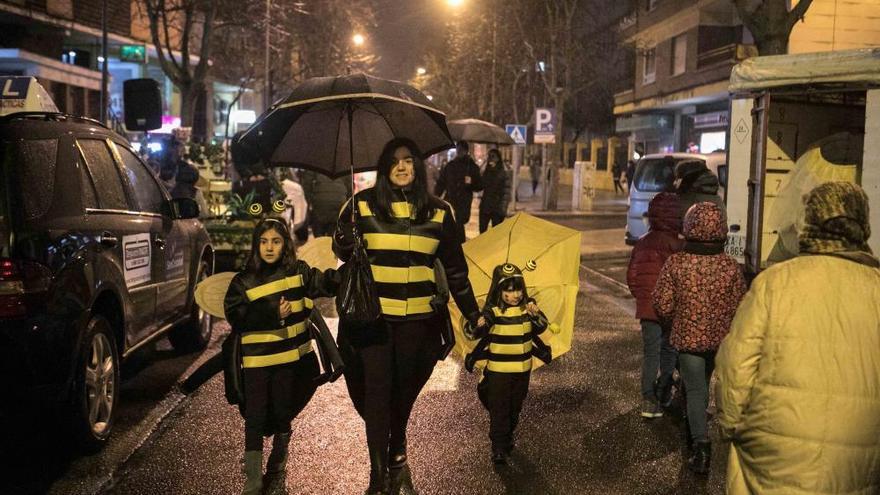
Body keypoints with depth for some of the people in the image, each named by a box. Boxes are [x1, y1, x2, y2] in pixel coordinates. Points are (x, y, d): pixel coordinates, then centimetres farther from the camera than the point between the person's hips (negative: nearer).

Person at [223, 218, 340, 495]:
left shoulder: (299, 272, 2)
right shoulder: (244, 281, -2)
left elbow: (325, 283, -4)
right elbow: (235, 316, -10)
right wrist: (272, 314, -19)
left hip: (291, 360, 2)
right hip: (256, 362, -2)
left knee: (282, 416, 14)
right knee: (255, 420, -1)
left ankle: (277, 472, 33)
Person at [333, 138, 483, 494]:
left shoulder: (439, 212, 4)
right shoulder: (363, 204, -1)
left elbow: (455, 268, 9)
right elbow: (343, 252, 3)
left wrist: (472, 313, 8)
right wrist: (346, 238, -20)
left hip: (417, 318, 2)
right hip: (372, 315, -1)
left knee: (404, 391, 12)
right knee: (376, 392, -2)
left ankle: (397, 454, 38)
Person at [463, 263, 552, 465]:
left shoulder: (528, 308, -1)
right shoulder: (493, 311, -12)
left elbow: (541, 328, -11)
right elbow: (478, 334, -22)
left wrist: (536, 315, -31)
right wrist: (483, 324, -44)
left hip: (522, 369, 4)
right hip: (498, 370, -4)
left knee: (515, 408, 18)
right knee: (498, 409, -1)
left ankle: (508, 438, 37)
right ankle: (498, 449, 3)